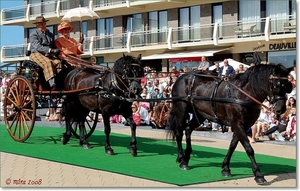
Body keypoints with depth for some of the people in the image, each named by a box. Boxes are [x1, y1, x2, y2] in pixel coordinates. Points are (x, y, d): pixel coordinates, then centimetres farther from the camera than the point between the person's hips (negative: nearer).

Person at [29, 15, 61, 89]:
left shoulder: (50, 35, 21)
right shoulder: (33, 35, 3)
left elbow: (53, 47, 23)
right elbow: (37, 47, -14)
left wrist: (57, 52, -2)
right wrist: (50, 50, -27)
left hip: (49, 55, 5)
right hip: (36, 54, -5)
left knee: (58, 62, -26)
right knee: (47, 62, -35)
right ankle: (52, 84, -46)